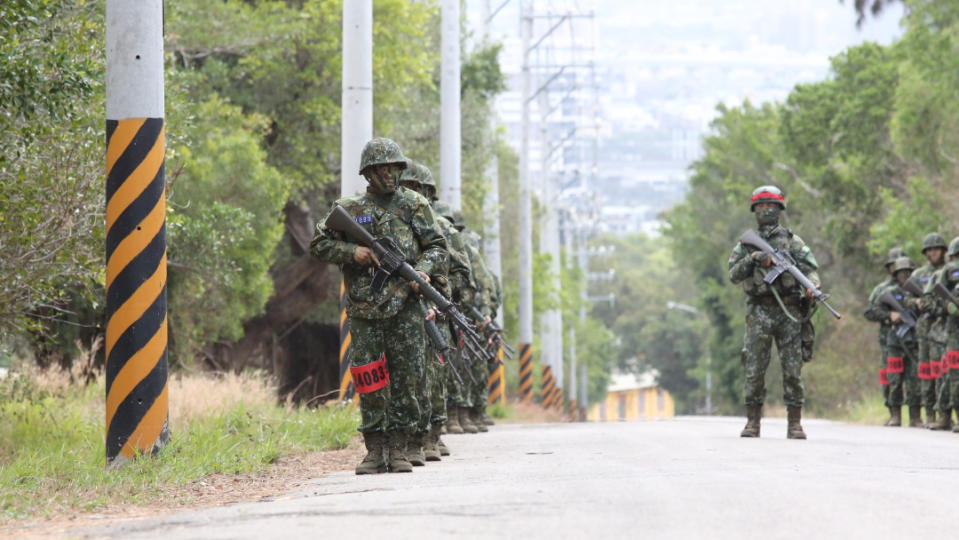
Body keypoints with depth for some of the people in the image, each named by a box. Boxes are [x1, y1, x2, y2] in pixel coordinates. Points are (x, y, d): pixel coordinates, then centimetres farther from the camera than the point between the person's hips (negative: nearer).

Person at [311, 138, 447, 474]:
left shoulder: (414, 206, 8)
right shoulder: (349, 210, 7)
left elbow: (437, 246, 8)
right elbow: (318, 245, 9)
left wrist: (423, 270, -12)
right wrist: (351, 251, -7)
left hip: (405, 310, 0)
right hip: (365, 312, 0)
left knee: (405, 380, -1)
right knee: (370, 383, 1)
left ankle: (398, 449, 6)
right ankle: (375, 451, 7)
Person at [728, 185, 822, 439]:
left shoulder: (792, 241, 10)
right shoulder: (745, 244, 13)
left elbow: (810, 269, 1)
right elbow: (734, 274, 3)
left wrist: (812, 288, -20)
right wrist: (752, 259, -14)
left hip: (789, 312, -1)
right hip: (759, 313, 1)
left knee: (793, 369, -2)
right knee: (754, 370, -3)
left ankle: (795, 423, 0)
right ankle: (752, 422, 3)